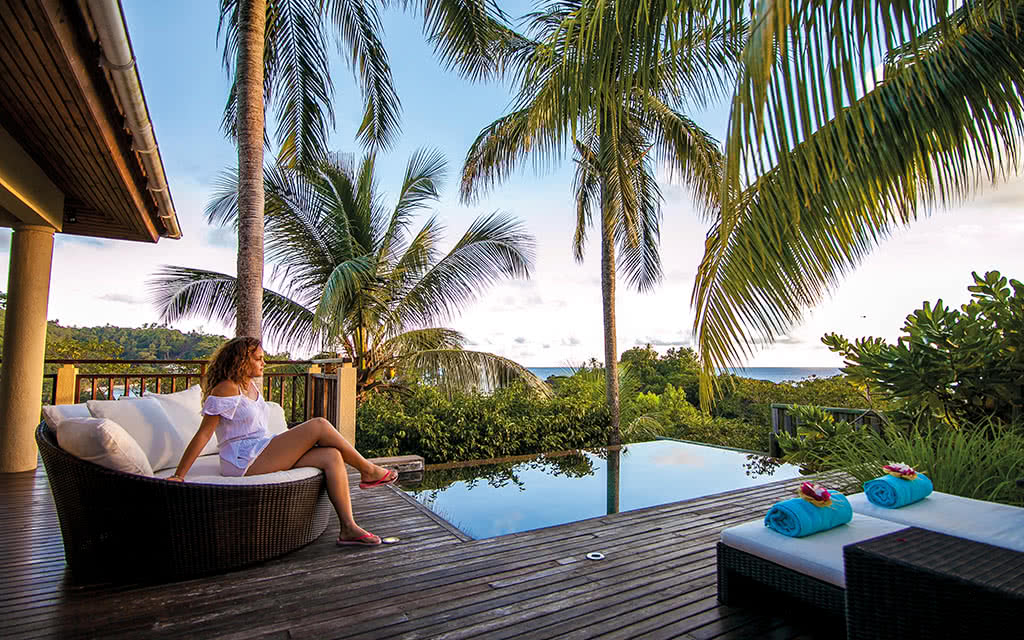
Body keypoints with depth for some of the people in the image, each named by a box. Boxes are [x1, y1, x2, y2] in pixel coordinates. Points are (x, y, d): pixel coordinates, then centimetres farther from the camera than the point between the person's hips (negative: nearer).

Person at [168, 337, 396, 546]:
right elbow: (203, 434, -15)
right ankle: (368, 471, -4)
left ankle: (349, 528, -14)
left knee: (331, 456, -12)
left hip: (262, 454, 9)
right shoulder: (227, 389, -11)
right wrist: (178, 476, -16)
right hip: (245, 462, -9)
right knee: (319, 426, -19)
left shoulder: (250, 385, 16)